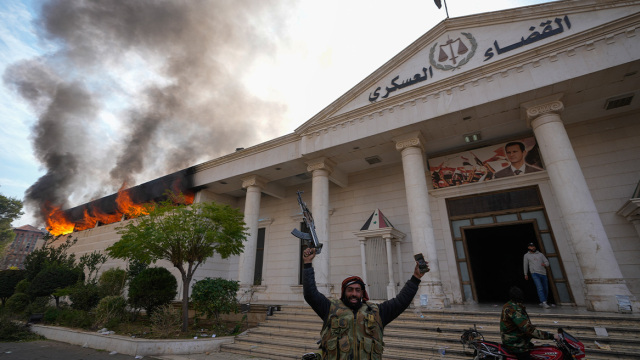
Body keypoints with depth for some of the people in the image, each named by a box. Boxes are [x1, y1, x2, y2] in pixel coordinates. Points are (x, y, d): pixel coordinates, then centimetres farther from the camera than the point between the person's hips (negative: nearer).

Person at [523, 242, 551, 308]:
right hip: (535, 274, -3)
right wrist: (525, 274, 18)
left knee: (546, 289, 8)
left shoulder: (540, 254, 15)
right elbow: (525, 265, 15)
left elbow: (547, 262, 11)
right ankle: (544, 303, -21)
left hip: (543, 274, 4)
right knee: (540, 288, -17)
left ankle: (542, 303, 23)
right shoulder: (526, 255, 9)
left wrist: (545, 264, -14)